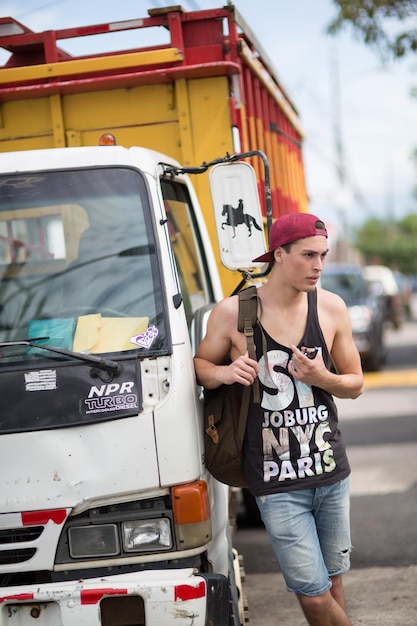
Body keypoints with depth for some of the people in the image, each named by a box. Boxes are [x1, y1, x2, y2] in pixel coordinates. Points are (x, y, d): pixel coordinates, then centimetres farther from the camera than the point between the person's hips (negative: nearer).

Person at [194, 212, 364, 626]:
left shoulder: (331, 308, 2)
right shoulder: (232, 313, -7)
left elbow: (355, 383, 9)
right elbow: (200, 367, 8)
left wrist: (322, 378, -13)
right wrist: (224, 373, -15)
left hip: (331, 472, 3)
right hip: (277, 482, -3)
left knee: (332, 581, 13)